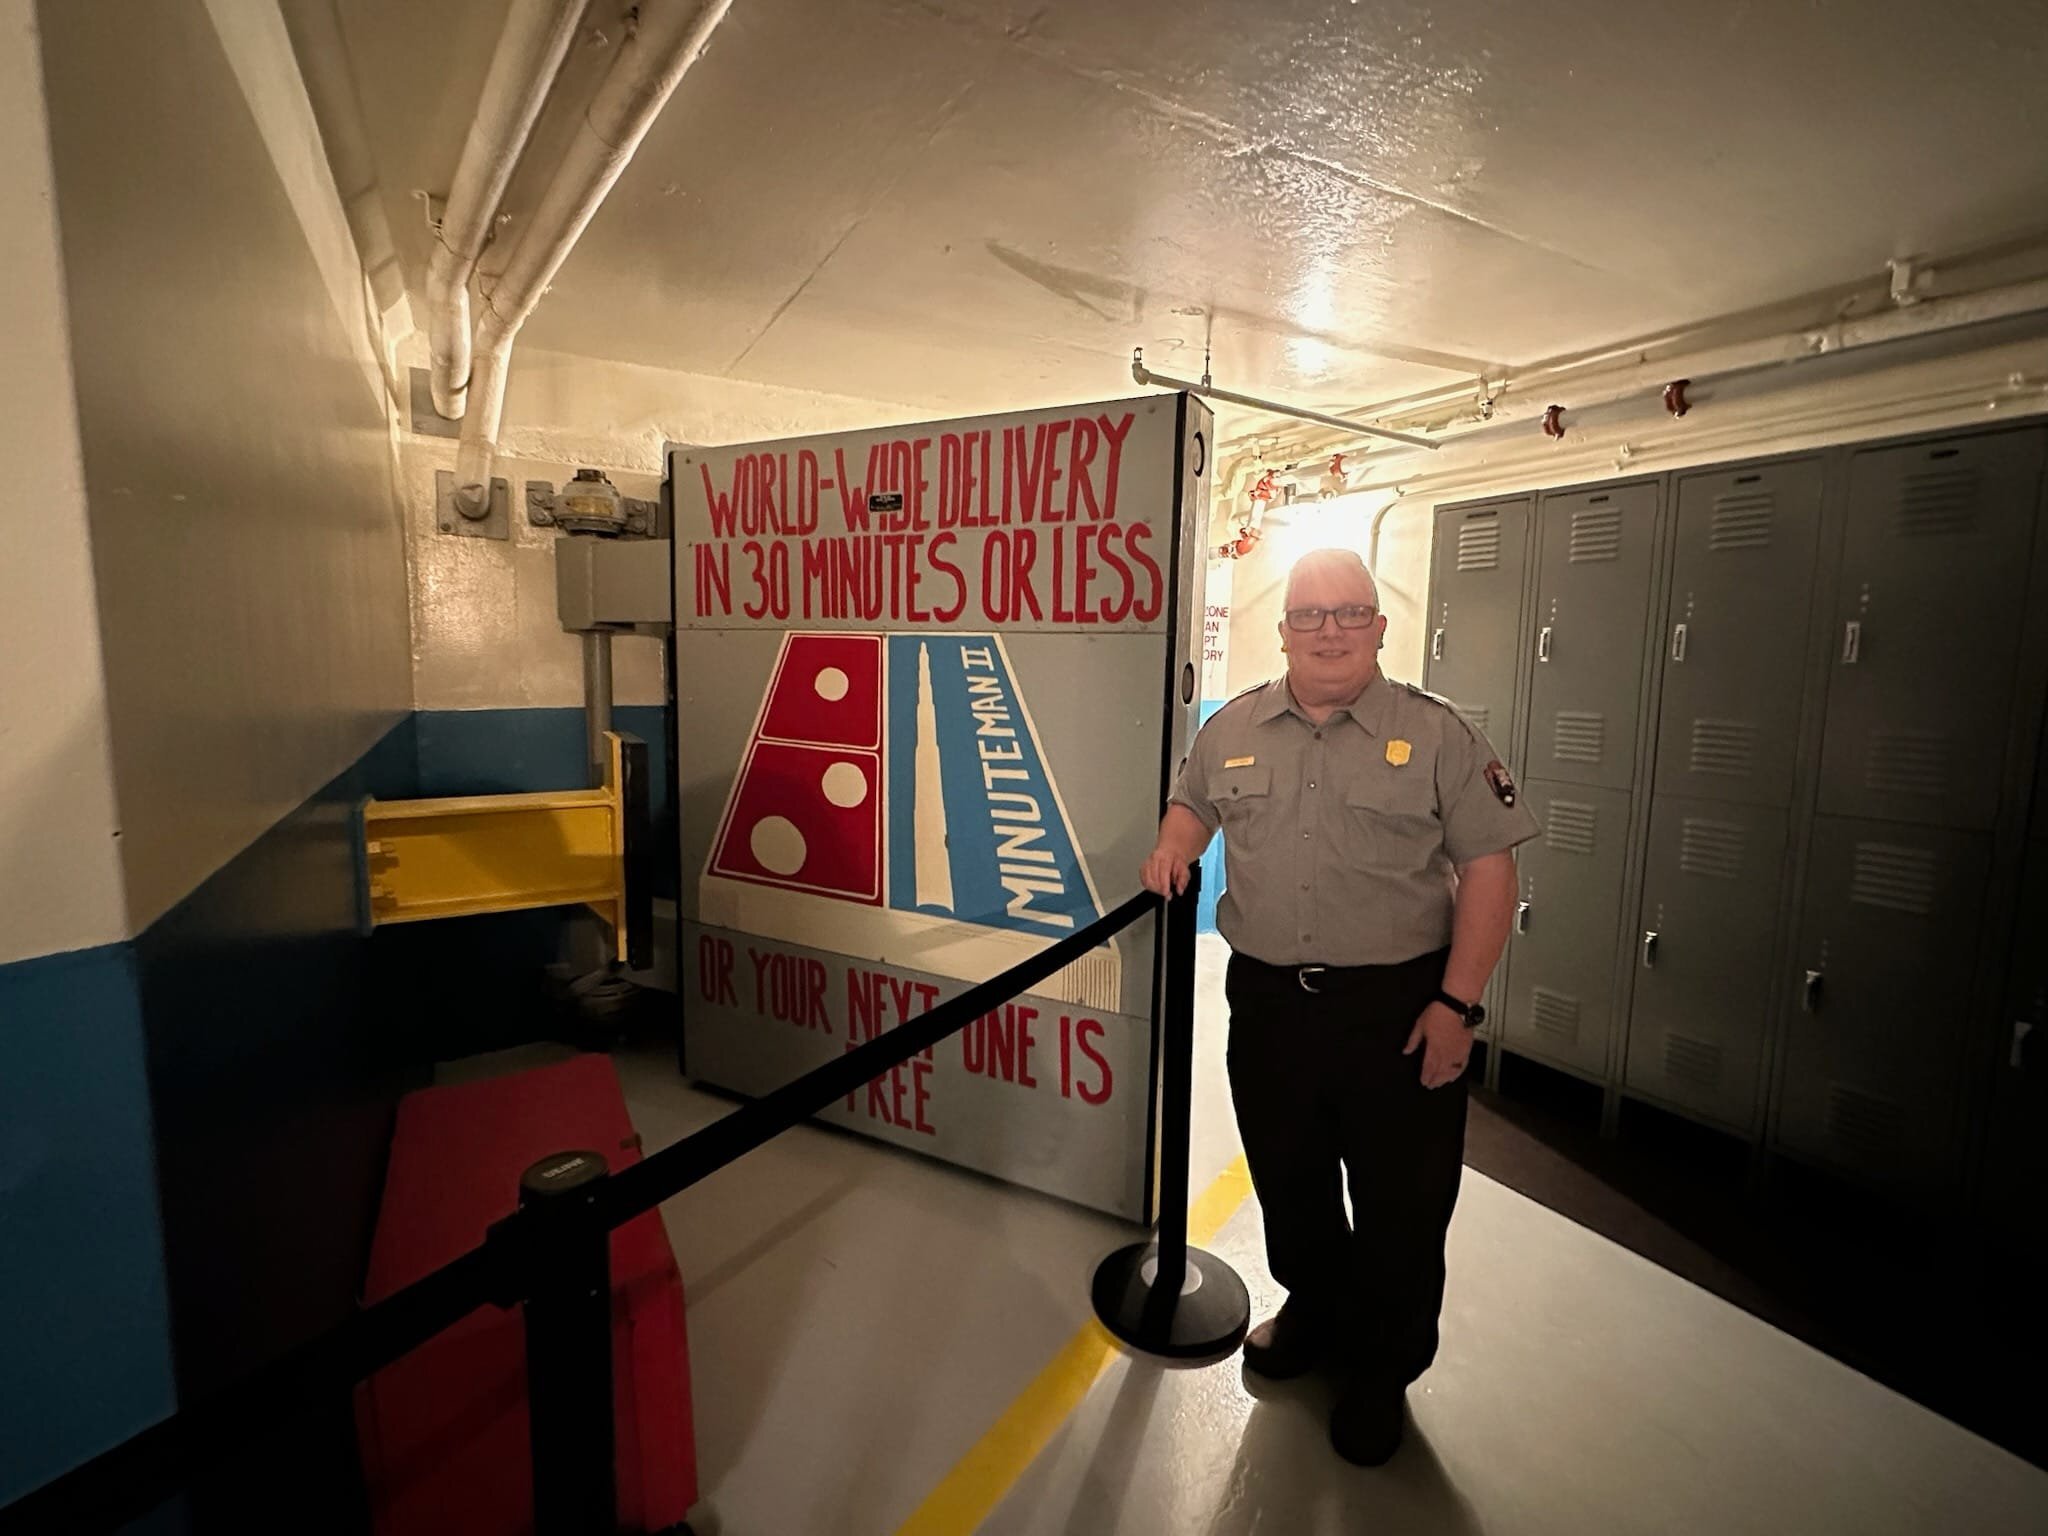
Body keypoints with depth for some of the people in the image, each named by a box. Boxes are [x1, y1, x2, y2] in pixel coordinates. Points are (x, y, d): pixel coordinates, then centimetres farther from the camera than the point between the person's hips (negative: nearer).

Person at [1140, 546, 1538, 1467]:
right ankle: (1313, 1312, 48)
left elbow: (1488, 869, -7)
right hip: (1267, 1000, 3)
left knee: (1401, 1203, 11)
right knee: (1287, 1181, 20)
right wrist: (1175, 847, -2)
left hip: (1398, 1005, -3)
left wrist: (1456, 1003, -12)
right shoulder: (1232, 728, 4)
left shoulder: (1437, 734, -6)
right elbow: (1193, 801, 21)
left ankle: (1380, 1372, 38)